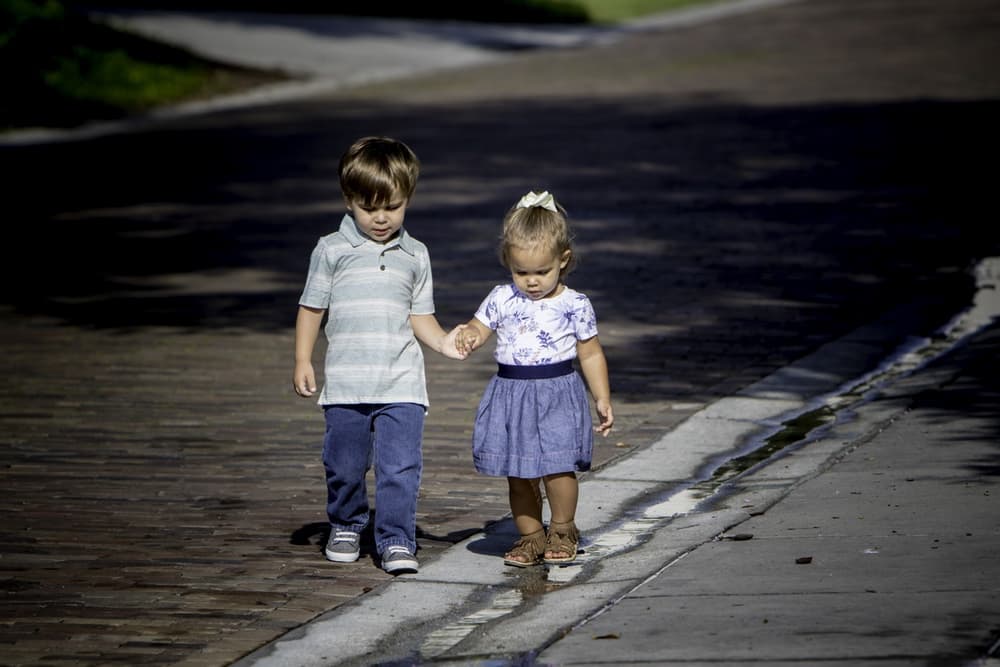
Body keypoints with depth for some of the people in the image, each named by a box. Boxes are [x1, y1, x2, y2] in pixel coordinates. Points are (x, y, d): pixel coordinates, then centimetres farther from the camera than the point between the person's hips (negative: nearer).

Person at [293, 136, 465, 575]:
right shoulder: (332, 251, 1)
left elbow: (420, 316, 12)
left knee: (401, 468, -9)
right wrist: (303, 363, 1)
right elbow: (312, 308, 6)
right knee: (344, 467, 11)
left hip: (401, 385, 0)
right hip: (345, 384, 0)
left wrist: (443, 342, -7)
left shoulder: (415, 256, 8)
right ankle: (345, 526, 33)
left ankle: (396, 540, -3)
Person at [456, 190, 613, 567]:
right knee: (518, 475, 7)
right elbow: (479, 327, 10)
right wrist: (469, 337, -15)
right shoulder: (502, 299, 2)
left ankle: (562, 530, 14)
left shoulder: (575, 306, -3)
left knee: (557, 468, -6)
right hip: (511, 394, 3)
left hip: (558, 396, -3)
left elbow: (591, 354, 4)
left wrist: (603, 399, 3)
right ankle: (531, 535, 19)